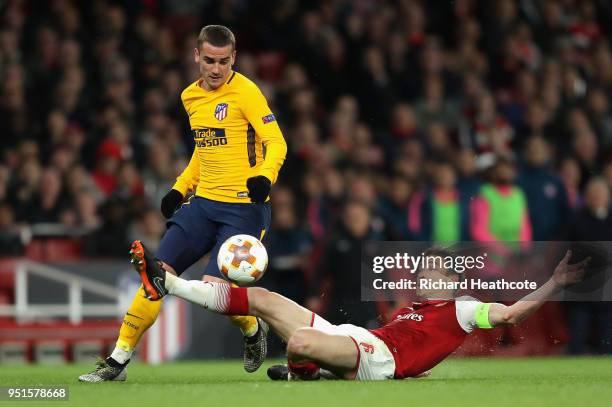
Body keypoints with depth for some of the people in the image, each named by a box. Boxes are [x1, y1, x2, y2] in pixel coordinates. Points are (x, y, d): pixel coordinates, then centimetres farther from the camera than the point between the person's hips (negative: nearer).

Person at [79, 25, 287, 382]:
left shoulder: (245, 92, -10)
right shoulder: (191, 97, 12)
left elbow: (276, 142, -15)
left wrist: (265, 177, -33)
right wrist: (180, 188, 18)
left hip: (244, 208, -6)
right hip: (203, 203, 6)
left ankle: (254, 330, 20)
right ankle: (119, 360, 3)